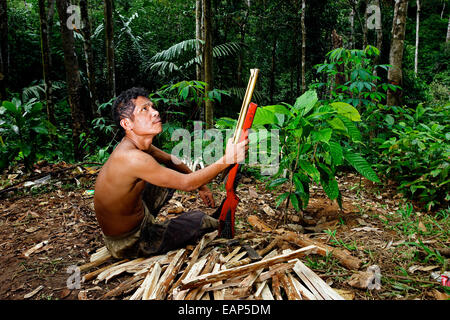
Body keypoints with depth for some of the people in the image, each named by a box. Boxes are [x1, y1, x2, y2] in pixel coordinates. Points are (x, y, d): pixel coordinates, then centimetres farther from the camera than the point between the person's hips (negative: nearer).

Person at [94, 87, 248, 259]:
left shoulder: (136, 142, -6)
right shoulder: (132, 157, -35)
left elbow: (171, 160, 12)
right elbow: (187, 183, -29)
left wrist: (201, 186, 14)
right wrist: (227, 160, -27)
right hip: (128, 243, -8)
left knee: (171, 174, 18)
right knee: (198, 219, 1)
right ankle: (219, 224, 36)